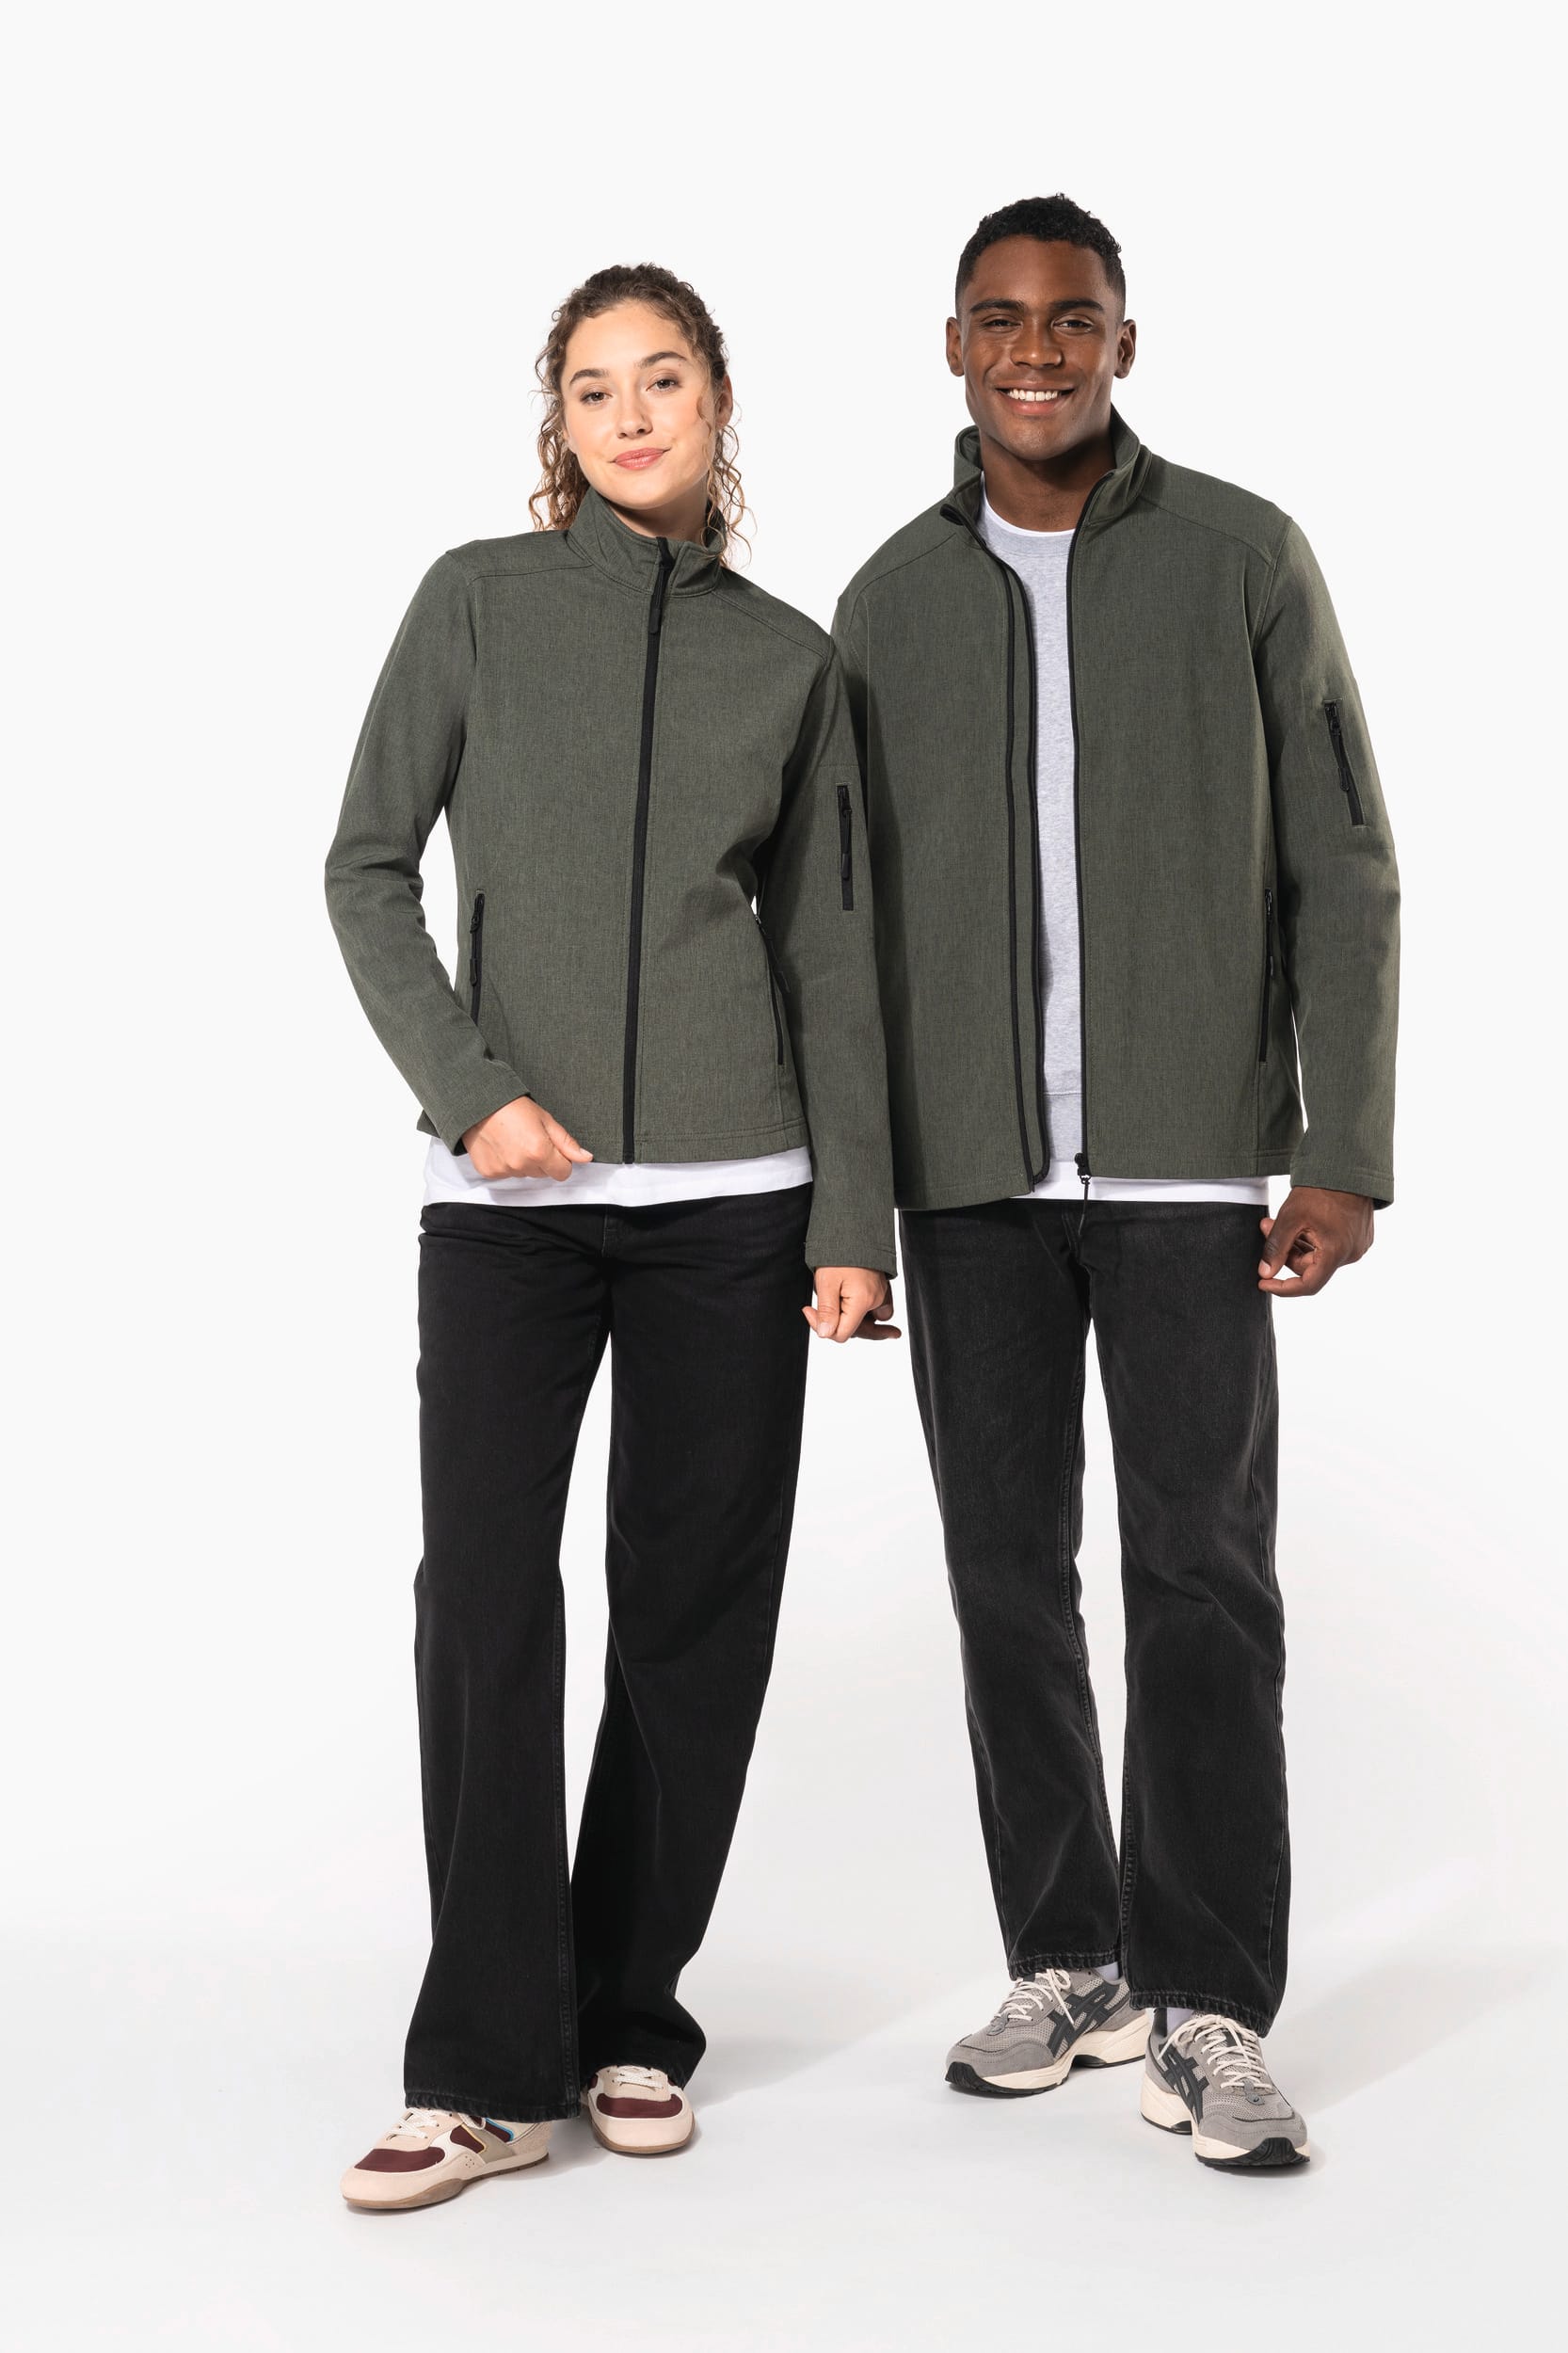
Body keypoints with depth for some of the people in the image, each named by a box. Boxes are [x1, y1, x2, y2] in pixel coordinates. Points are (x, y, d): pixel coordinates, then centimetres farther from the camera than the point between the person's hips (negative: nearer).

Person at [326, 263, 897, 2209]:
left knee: (694, 1606, 4)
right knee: (484, 1598, -8)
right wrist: (467, 1090, -11)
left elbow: (828, 948, 10)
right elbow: (366, 872, 3)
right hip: (510, 1186, -2)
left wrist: (856, 1215, 4)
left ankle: (628, 2018, 18)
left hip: (729, 1187, 2)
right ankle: (487, 2071, -1)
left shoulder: (788, 655, 10)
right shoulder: (478, 600, 5)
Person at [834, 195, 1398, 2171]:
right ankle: (1070, 1966, 18)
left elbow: (1340, 873, -2)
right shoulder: (889, 602, 7)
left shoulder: (1245, 559, 0)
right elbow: (857, 918, 10)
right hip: (969, 1168, 3)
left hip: (1188, 1157, -2)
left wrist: (1348, 1157, -10)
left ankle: (1204, 2015, 1)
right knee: (1010, 1567, 5)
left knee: (1200, 1571, -6)